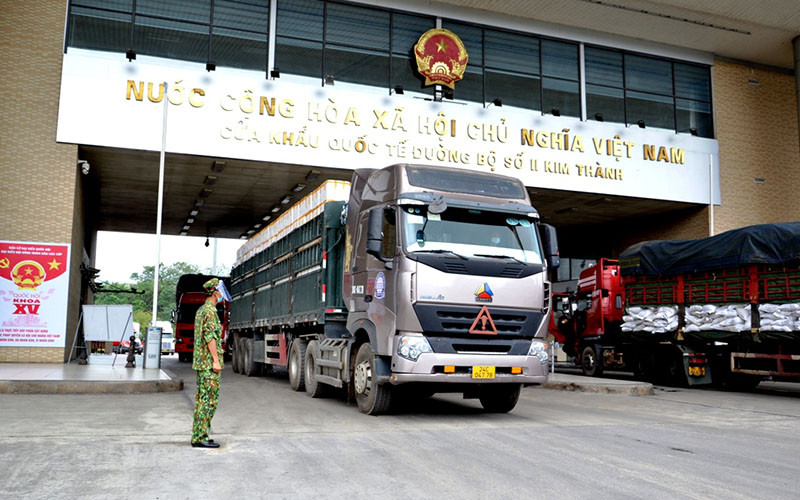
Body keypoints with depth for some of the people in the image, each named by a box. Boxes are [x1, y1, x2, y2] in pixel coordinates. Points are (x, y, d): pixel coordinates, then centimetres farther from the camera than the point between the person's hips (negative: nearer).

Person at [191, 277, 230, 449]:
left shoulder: (200, 310, 18)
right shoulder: (210, 310, -13)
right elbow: (210, 336, -20)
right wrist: (216, 360, -20)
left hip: (200, 363, 10)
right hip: (209, 362, -10)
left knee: (201, 398, 12)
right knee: (209, 399, -8)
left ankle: (198, 436, 15)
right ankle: (201, 437, -7)